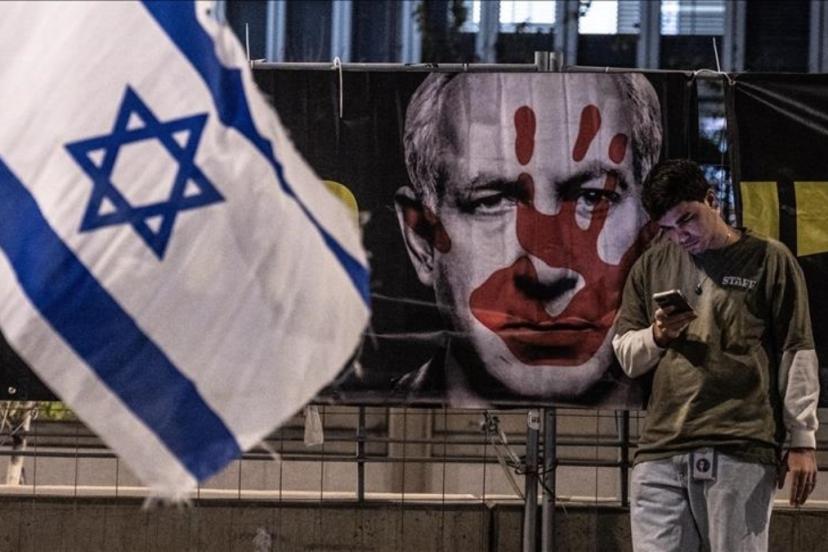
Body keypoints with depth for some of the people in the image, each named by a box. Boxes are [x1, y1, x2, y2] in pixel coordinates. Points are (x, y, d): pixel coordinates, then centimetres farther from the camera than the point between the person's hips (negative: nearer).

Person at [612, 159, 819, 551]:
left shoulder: (768, 260, 6)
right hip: (661, 450, 4)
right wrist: (656, 337, -2)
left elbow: (797, 356, 4)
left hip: (740, 451, -4)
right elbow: (625, 355, 21)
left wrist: (802, 442, 0)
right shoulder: (652, 266, 18)